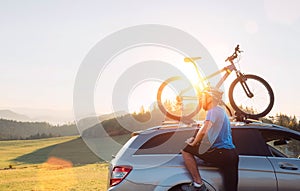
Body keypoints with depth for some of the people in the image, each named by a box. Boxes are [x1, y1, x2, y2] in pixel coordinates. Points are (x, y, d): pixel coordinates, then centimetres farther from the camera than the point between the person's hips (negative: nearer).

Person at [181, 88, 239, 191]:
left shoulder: (213, 110, -7)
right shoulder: (221, 112, 23)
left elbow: (203, 131, -21)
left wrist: (194, 143, -4)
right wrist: (196, 140, 17)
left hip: (219, 153, -9)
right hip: (231, 154, 9)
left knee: (186, 150, -3)